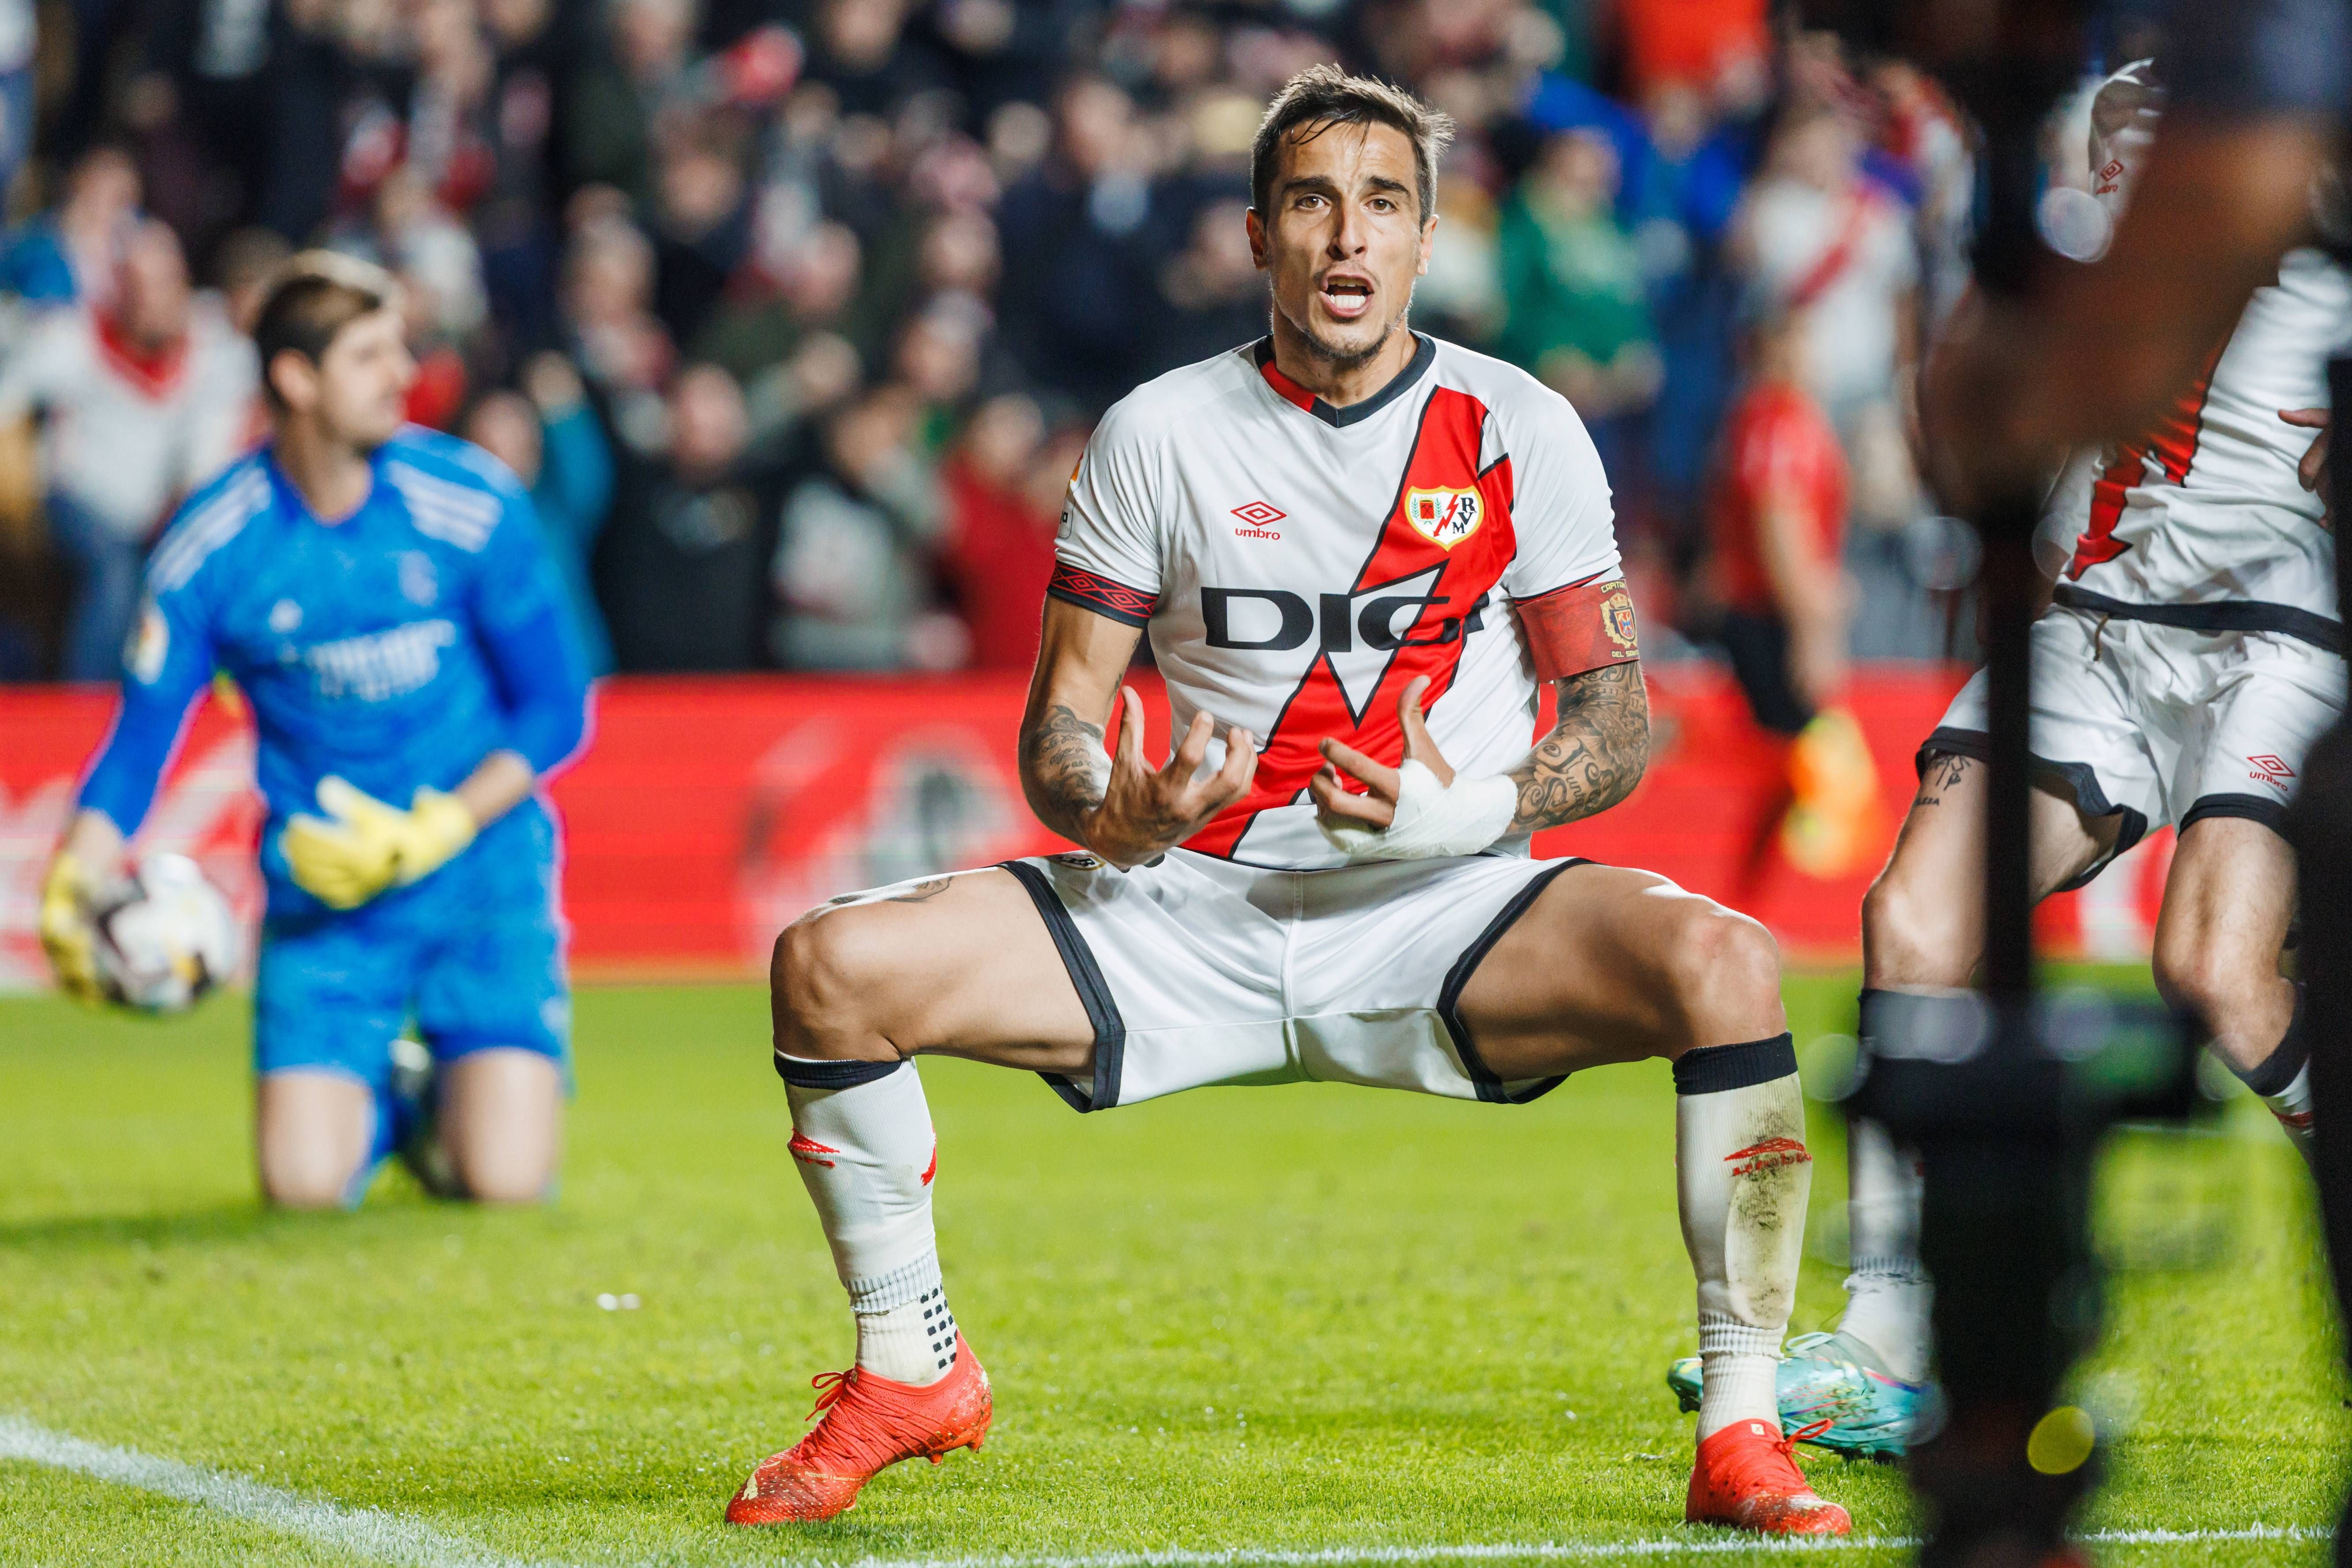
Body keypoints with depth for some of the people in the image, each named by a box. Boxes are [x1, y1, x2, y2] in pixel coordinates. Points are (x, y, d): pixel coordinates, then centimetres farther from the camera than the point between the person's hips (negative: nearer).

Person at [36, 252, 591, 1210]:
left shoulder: (473, 505, -9)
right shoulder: (210, 548, -9)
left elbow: (555, 715, -2)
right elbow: (139, 744, -2)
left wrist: (432, 834, -16)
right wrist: (72, 890, -20)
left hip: (484, 870, 0)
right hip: (320, 895, 0)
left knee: (504, 1182, -15)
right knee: (304, 1186, -15)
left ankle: (453, 1101, 23)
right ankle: (378, 1102, 22)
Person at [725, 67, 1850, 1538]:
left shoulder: (1521, 429, 1)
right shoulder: (1160, 434, 2)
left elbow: (1620, 717, 3)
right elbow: (1058, 722, 4)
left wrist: (1476, 812, -18)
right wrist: (1114, 820, -20)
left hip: (1442, 916, -1)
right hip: (1188, 909, 1)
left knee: (1725, 964, -31)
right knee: (830, 965, -20)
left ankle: (1740, 1435, -18)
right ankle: (910, 1375, 4)